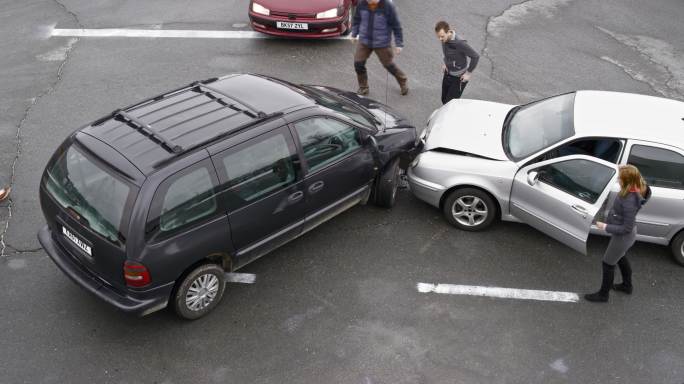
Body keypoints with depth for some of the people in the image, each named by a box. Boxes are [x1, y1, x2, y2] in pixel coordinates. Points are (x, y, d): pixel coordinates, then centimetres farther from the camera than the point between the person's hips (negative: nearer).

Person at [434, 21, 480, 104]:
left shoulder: (459, 43, -33)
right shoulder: (445, 39, -10)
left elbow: (476, 56, -24)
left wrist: (468, 73, -18)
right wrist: (445, 63, 6)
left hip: (459, 78, -7)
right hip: (448, 74, 7)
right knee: (444, 100, 18)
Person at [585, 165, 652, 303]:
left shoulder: (629, 201, -39)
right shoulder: (636, 190, -13)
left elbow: (627, 228, -29)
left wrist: (606, 227, -22)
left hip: (623, 236, -9)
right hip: (626, 234, 9)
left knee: (608, 264, 12)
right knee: (620, 258, 32)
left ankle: (603, 295, 33)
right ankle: (627, 285, 54)